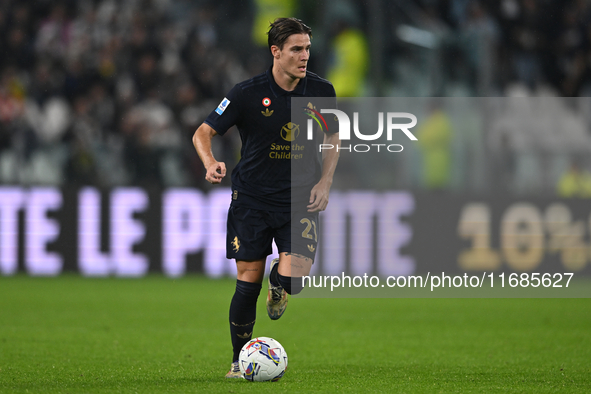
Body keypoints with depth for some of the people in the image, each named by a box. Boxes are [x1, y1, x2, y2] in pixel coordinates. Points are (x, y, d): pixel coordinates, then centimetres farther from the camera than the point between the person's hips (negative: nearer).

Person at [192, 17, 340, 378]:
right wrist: (211, 163, -25)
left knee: (295, 276, -17)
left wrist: (324, 183, 1)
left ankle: (278, 280, 23)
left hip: (299, 200, 1)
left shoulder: (321, 91, -2)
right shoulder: (248, 93, -11)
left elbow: (333, 138, 15)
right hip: (252, 198, -1)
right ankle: (240, 360, 17)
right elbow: (203, 133, -5)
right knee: (249, 281, -2)